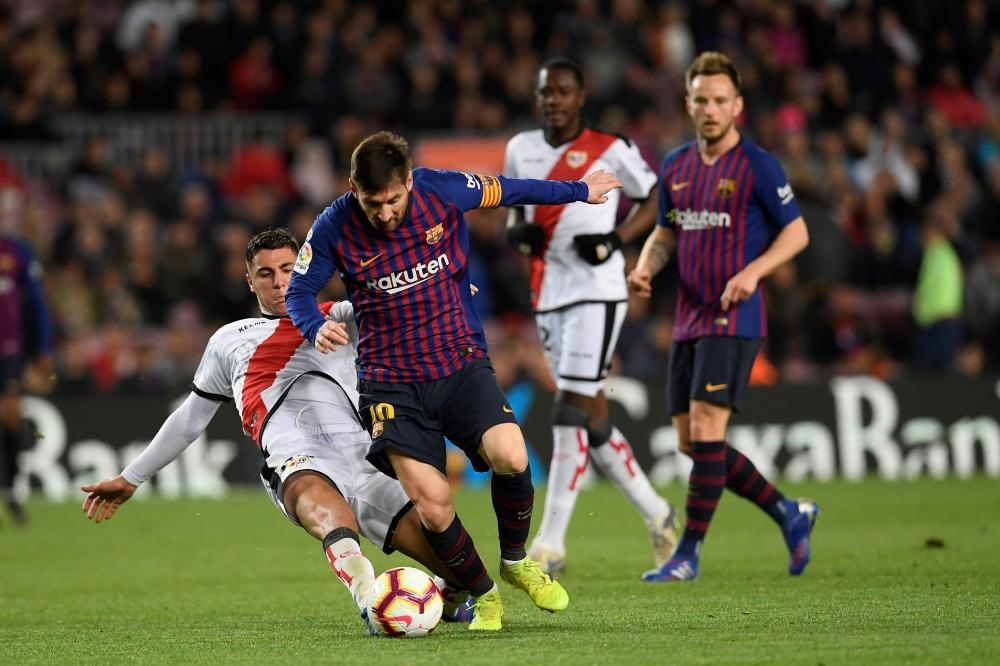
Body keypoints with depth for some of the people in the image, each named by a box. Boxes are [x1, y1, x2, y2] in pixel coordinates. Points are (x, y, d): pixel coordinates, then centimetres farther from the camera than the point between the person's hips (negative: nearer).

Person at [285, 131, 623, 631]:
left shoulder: (443, 191, -8)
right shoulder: (334, 229, -10)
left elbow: (508, 191, 10)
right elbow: (299, 290, 3)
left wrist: (580, 190, 24)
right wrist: (316, 329, -20)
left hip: (461, 361, 1)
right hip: (393, 381, -1)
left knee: (511, 459, -24)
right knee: (432, 505, -16)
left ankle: (515, 561, 6)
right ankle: (483, 595, 12)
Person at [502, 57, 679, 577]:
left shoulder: (610, 150, -5)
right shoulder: (521, 150, 11)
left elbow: (654, 200, 4)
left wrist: (615, 239, -11)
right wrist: (517, 233, -2)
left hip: (597, 291, -6)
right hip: (548, 296, 6)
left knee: (572, 413, -12)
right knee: (591, 418, 10)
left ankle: (550, 544, -13)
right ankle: (656, 514, 27)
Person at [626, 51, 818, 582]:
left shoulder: (758, 166, -7)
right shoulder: (675, 167, 12)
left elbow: (796, 232, -4)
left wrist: (752, 271, -19)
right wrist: (646, 266, 2)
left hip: (734, 320, -7)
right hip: (688, 320, 7)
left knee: (705, 430, -14)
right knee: (690, 442, 6)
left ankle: (688, 554, -8)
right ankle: (790, 515, 21)